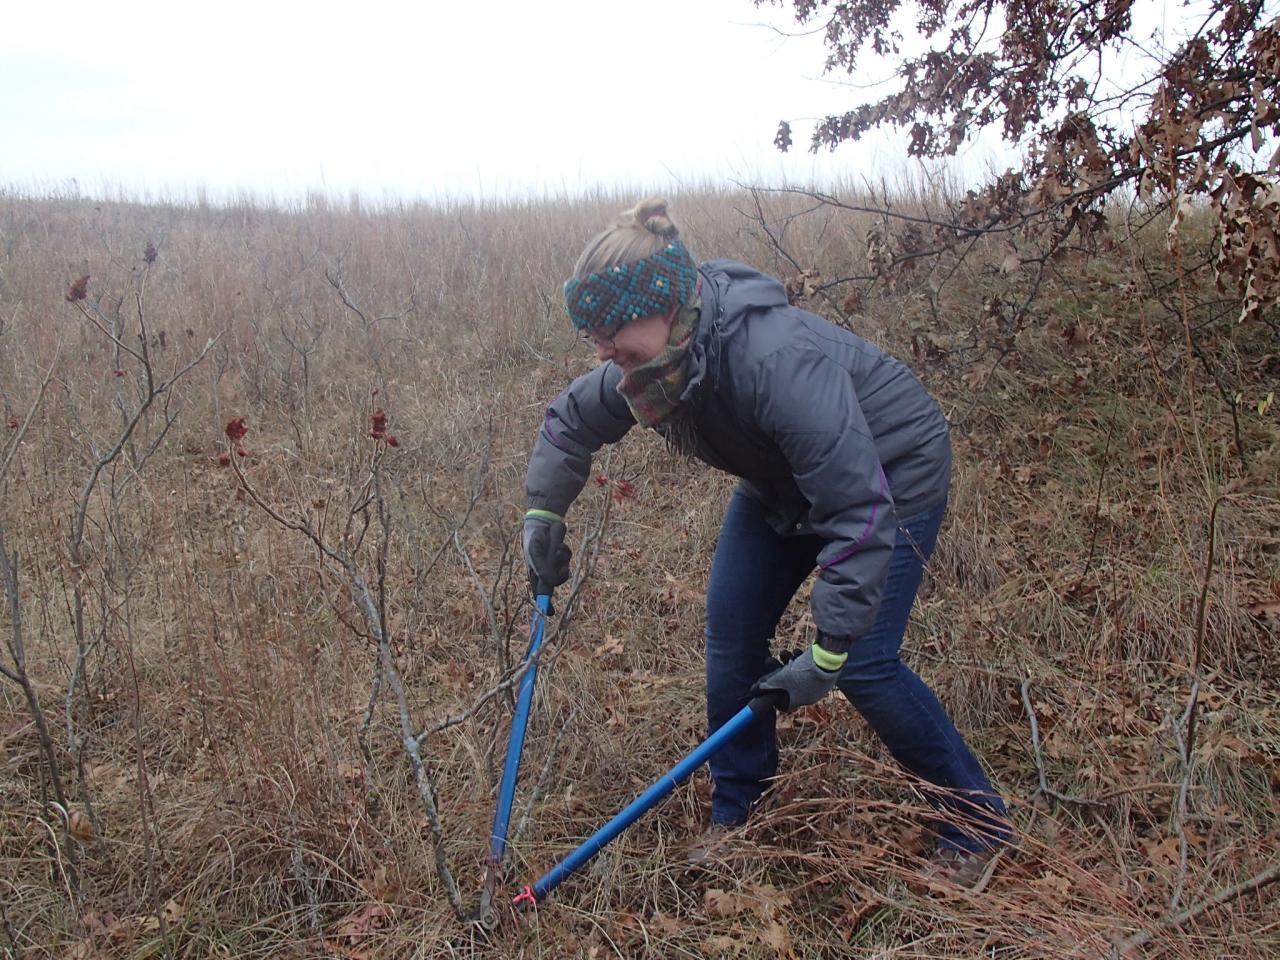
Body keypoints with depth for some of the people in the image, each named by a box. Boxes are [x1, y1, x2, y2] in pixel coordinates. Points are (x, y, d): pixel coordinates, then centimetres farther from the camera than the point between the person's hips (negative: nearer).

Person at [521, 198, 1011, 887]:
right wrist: (543, 512, -3)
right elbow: (569, 421, 6)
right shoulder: (647, 367, -17)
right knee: (731, 636, 1)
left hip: (891, 473, -7)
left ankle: (977, 822, 11)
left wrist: (829, 652, -35)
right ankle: (736, 815, 21)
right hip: (783, 482, 7)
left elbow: (859, 512, -39)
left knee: (863, 664, -12)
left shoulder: (777, 361, -41)